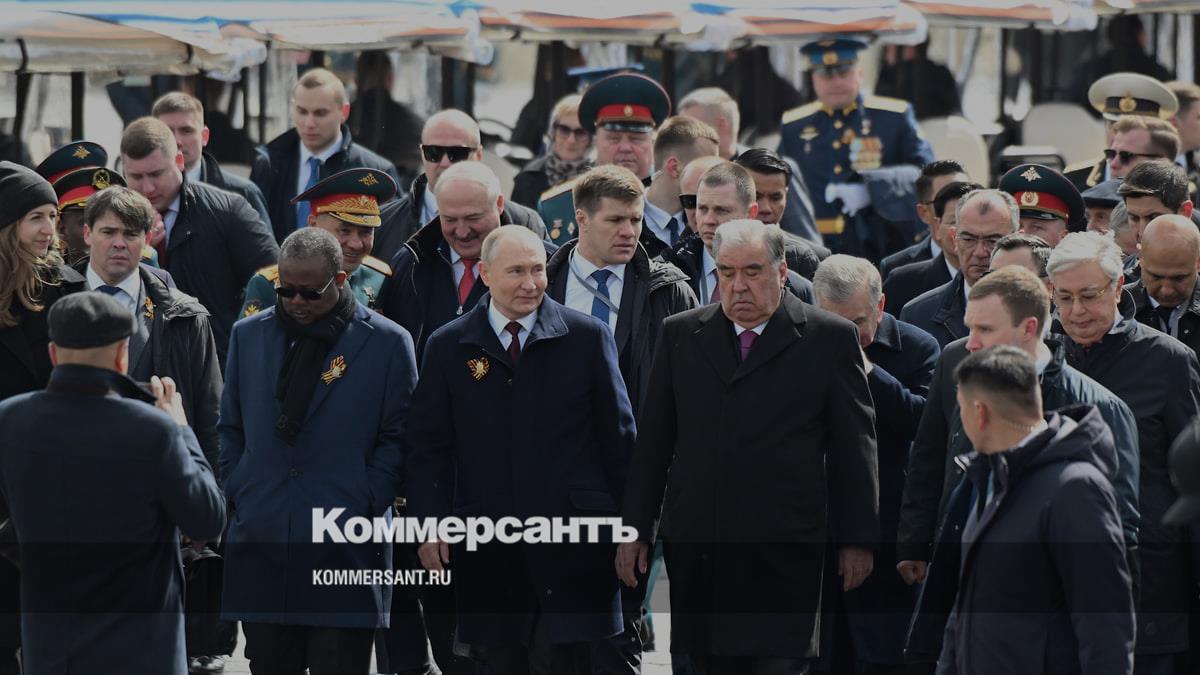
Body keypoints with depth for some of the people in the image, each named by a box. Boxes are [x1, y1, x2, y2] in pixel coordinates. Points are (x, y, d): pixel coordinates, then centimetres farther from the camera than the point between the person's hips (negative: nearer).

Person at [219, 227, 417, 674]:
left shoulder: (387, 343, 0)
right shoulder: (249, 335, 11)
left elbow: (397, 439, 2)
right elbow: (231, 429, 17)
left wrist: (362, 508, -7)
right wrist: (237, 496, 6)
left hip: (344, 546, -3)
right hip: (261, 543, 3)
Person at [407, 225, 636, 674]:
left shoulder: (587, 338, 3)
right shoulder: (448, 347, 7)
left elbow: (618, 436, 6)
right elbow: (428, 446, 7)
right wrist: (429, 523, -3)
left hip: (574, 550, -2)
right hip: (487, 552, 2)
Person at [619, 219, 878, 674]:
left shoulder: (829, 338, 3)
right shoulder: (680, 334, 12)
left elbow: (854, 447, 4)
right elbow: (653, 442, 14)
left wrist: (857, 539, 1)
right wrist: (635, 529, 10)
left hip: (784, 549, -3)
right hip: (696, 548, 3)